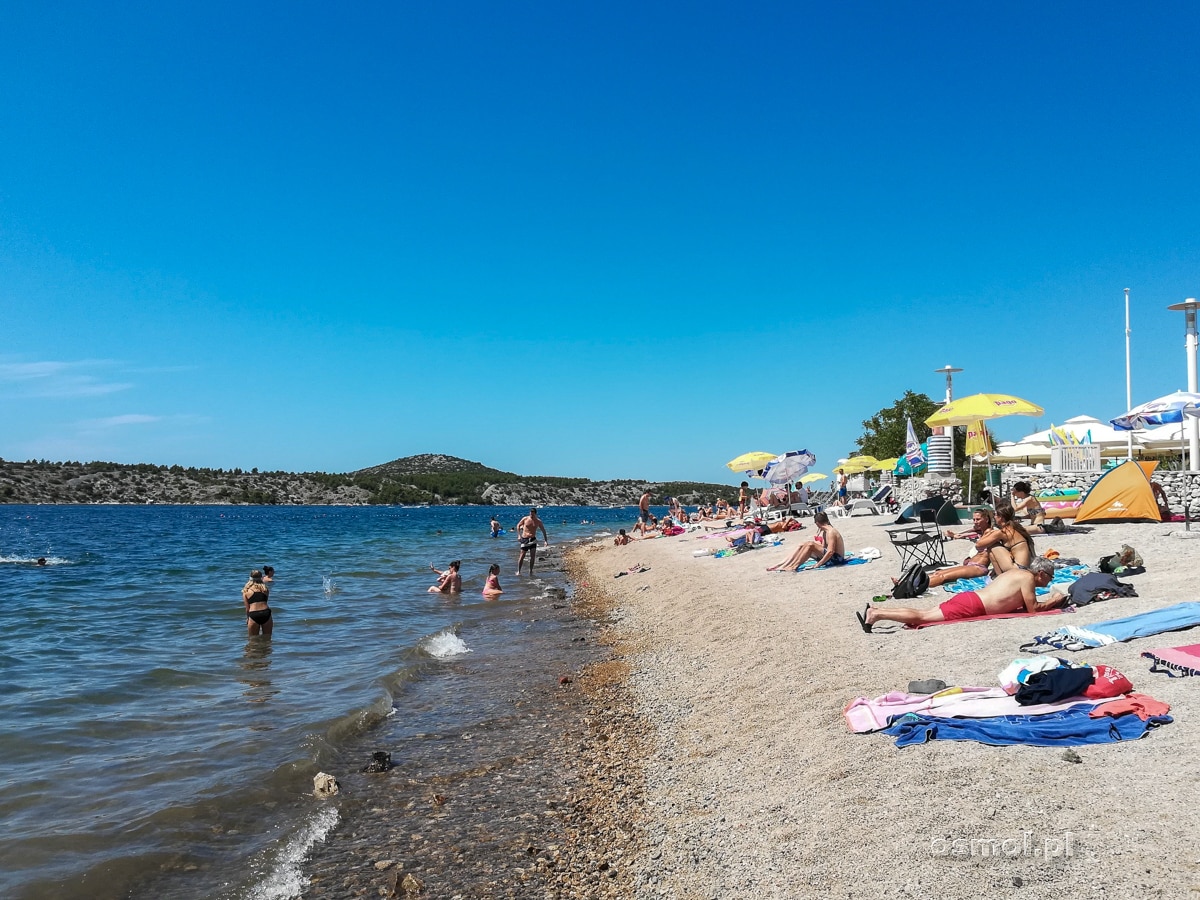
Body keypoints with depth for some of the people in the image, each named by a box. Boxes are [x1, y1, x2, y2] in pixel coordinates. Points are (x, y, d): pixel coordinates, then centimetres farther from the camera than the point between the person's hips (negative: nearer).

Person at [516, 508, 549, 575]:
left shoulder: (538, 521, 0)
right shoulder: (525, 519, -3)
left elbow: (543, 531, 9)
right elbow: (518, 525, 9)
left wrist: (546, 541, 6)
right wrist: (519, 535, 0)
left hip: (532, 539, 1)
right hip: (524, 539, -1)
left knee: (533, 555, -6)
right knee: (522, 555, -2)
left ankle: (531, 571, 5)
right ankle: (518, 571, 9)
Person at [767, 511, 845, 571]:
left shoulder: (831, 532, -19)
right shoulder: (824, 532, 11)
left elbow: (830, 552, -27)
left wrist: (818, 564, -26)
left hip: (836, 558, -10)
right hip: (828, 556, 10)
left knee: (810, 544, -25)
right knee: (802, 546, 2)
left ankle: (794, 567, -23)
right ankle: (783, 565, -8)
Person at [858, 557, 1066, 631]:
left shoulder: (1016, 572, 24)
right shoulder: (1028, 578, -2)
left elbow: (1016, 601, 34)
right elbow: (1033, 609, -1)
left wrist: (1047, 602, 32)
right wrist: (1053, 602, 14)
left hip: (968, 596, 8)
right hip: (971, 606, -8)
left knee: (924, 613, 4)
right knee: (922, 617, -14)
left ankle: (874, 610, -6)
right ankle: (875, 615, -23)